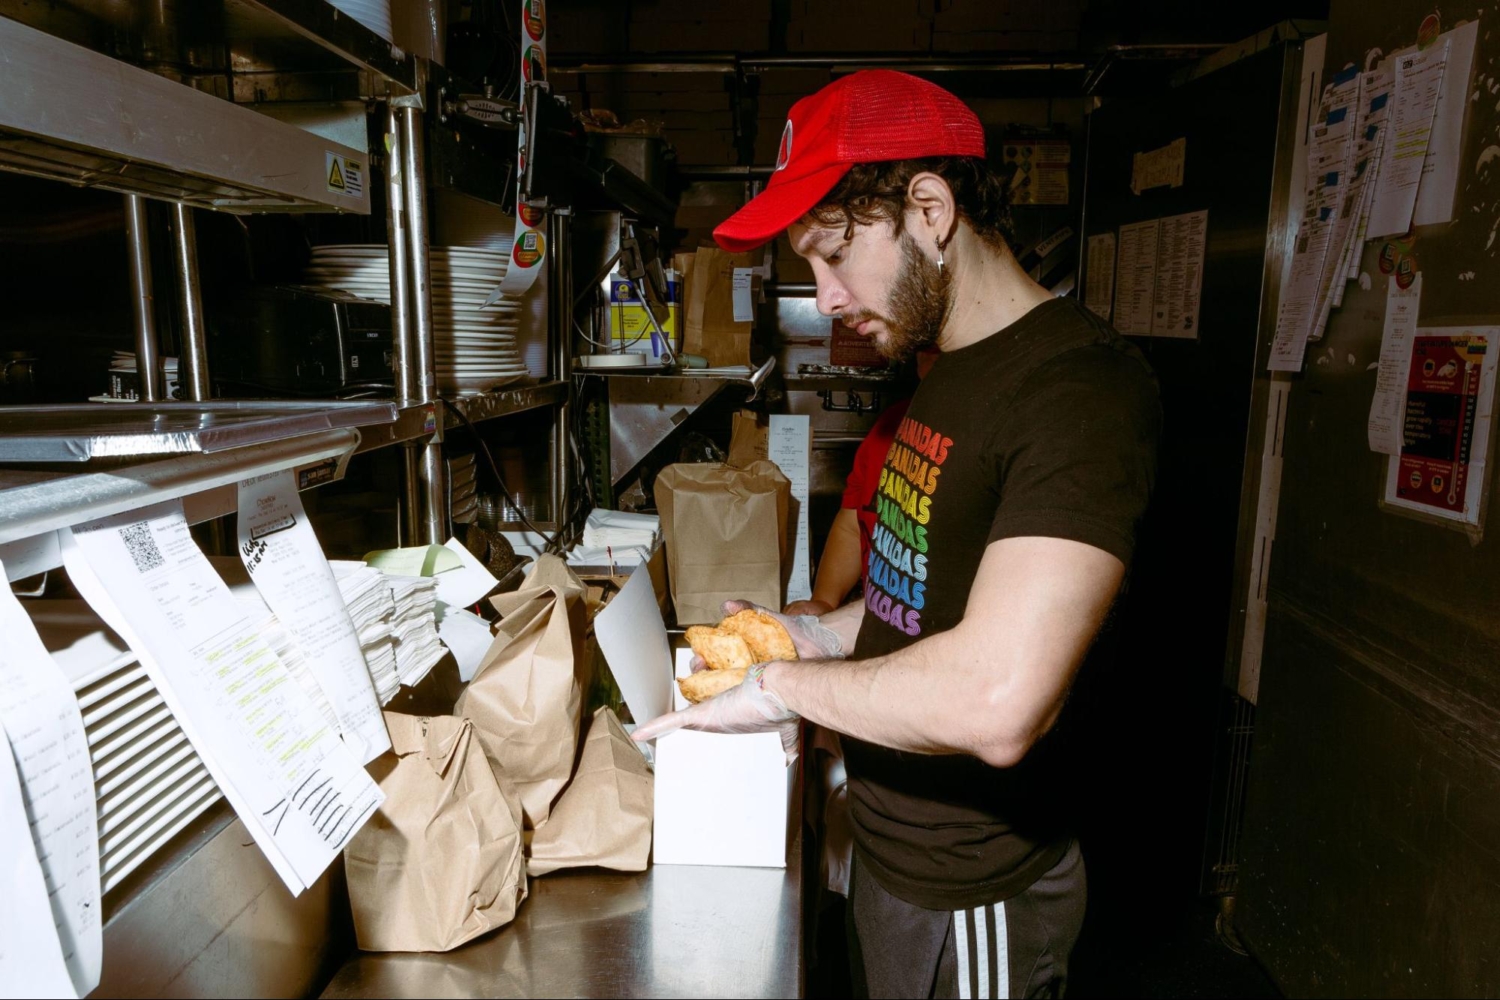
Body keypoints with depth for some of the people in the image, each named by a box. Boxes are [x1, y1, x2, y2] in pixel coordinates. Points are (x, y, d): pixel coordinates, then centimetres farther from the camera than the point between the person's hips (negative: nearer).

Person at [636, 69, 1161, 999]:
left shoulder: (1083, 386, -26)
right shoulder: (954, 373, 5)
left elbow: (996, 702, -36)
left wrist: (786, 686, -22)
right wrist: (831, 633, 2)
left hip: (972, 896, -8)